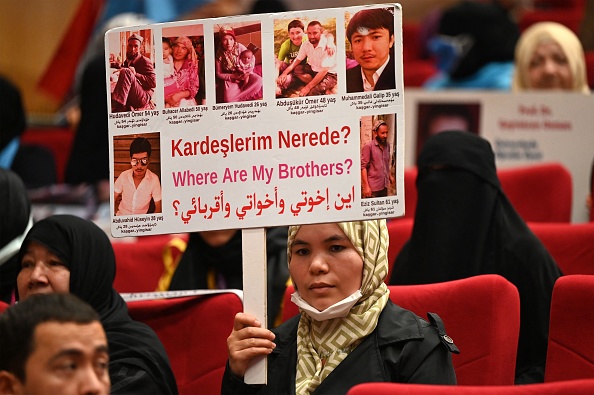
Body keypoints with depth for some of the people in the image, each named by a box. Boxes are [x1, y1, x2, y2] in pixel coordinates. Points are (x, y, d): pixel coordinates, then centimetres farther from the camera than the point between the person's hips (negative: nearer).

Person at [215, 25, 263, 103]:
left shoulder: (239, 47, -14)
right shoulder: (219, 55, -15)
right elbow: (219, 74, -5)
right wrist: (233, 76, -18)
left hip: (243, 75, 3)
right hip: (229, 78, -3)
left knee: (259, 81, -27)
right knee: (229, 100, -30)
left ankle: (237, 98, -18)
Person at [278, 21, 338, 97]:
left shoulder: (327, 46, -26)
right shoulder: (306, 44, -7)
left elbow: (324, 71, -28)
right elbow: (297, 60, 1)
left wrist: (308, 87, -30)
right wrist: (284, 73, -17)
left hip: (329, 74, -8)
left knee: (312, 92, -32)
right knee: (296, 69, -19)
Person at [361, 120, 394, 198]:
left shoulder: (387, 145, 10)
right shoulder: (368, 147, -11)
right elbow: (363, 167, -12)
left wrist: (390, 176, 13)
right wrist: (366, 186, -16)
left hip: (384, 186, 6)